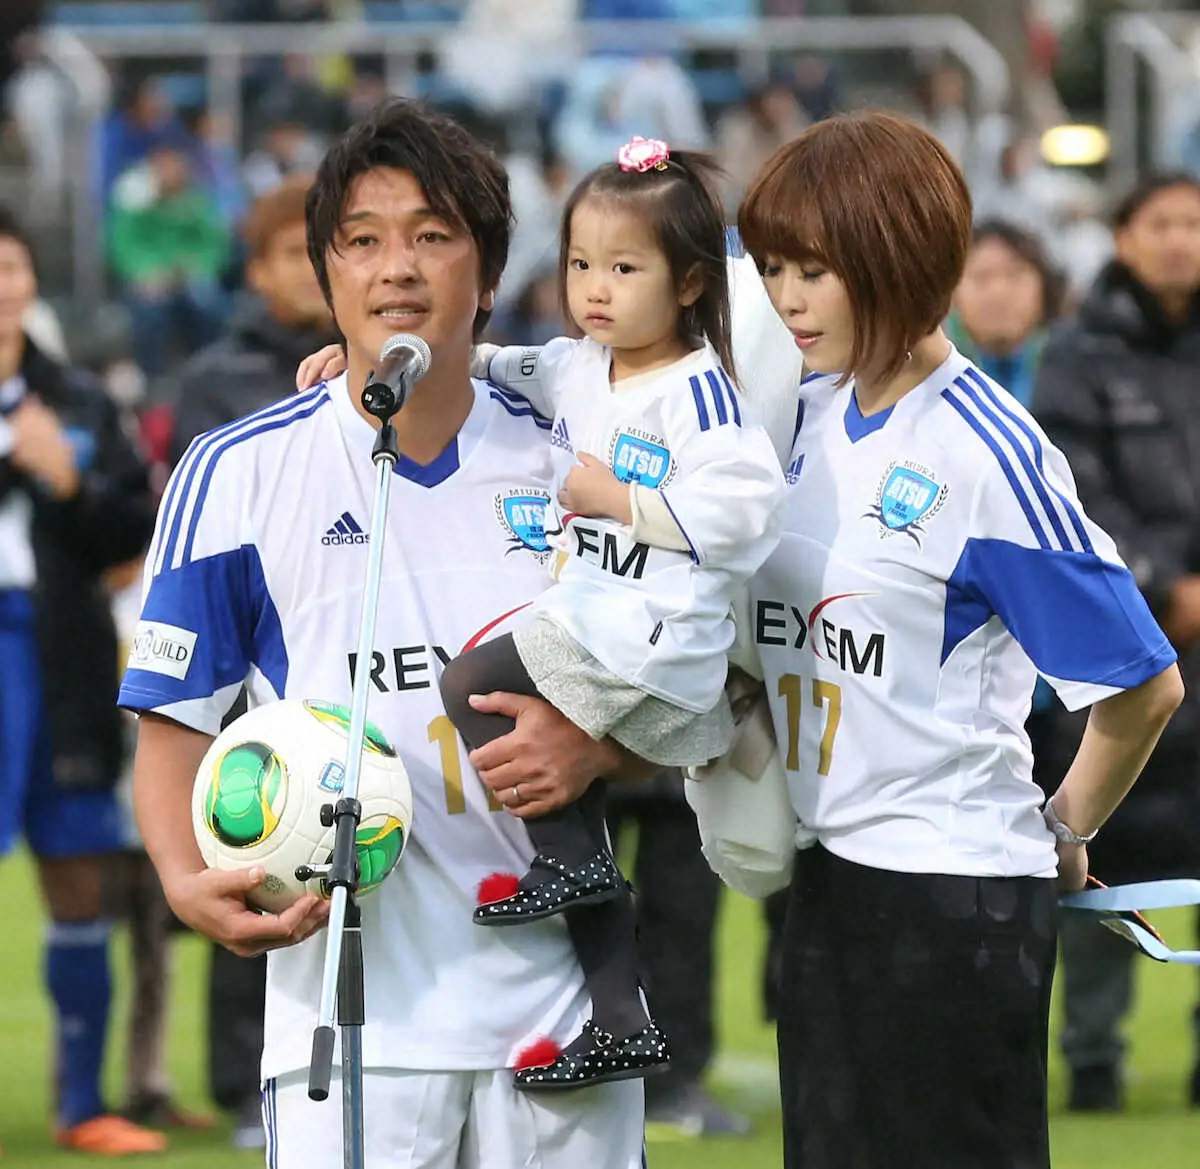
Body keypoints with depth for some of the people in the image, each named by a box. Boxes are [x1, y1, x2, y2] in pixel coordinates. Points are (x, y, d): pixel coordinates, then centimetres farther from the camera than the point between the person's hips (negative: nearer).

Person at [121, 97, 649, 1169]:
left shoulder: (570, 465, 7)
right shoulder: (236, 474, 0)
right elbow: (175, 720, 3)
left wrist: (594, 749, -8)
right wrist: (189, 878, -15)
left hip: (556, 992, 2)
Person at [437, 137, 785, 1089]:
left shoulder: (695, 393, -14)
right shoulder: (576, 372, 11)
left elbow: (746, 507, -24)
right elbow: (480, 367, 26)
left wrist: (619, 501, -18)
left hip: (655, 637, -9)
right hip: (590, 622, 9)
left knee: (472, 684, -15)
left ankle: (568, 858, -4)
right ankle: (621, 1024, 14)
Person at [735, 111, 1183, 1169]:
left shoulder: (987, 454, -16)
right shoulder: (806, 416, 6)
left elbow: (1142, 684, -12)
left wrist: (1064, 831, 1)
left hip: (955, 892, -8)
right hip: (827, 874, 8)